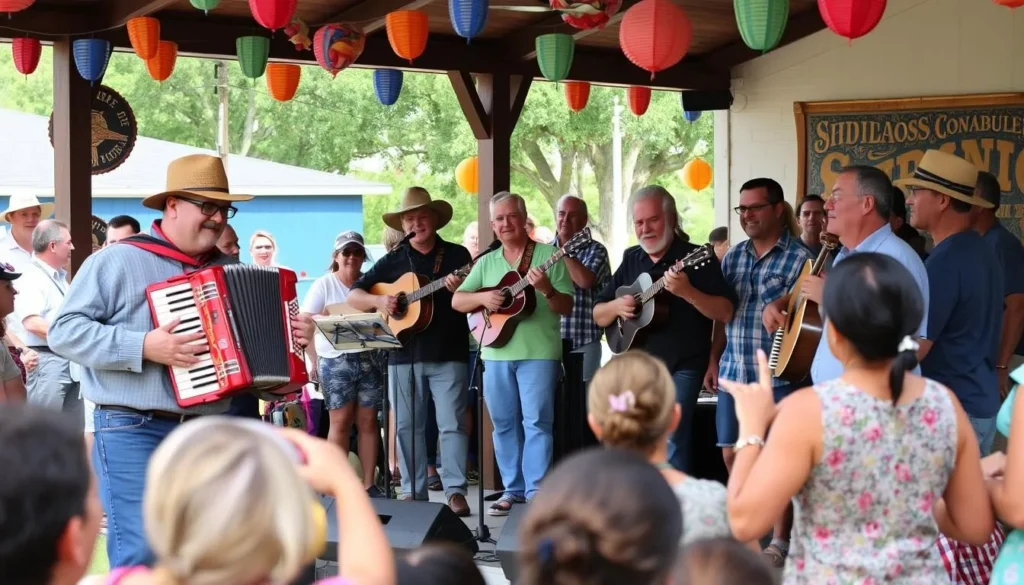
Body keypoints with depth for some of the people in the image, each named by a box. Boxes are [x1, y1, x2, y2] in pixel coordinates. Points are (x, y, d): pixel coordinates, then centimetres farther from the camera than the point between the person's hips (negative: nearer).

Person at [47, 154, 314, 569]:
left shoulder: (227, 269, 15)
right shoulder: (117, 261, -4)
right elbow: (63, 331, -10)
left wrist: (291, 338, 7)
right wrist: (143, 346, -19)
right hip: (134, 430, -6)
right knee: (142, 553, -13)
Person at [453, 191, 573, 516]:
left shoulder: (548, 255, 0)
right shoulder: (486, 262, 13)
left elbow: (567, 307, -3)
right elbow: (457, 301, 10)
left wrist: (546, 289, -23)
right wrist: (483, 297, -9)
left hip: (539, 352, -5)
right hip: (496, 352, 5)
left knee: (537, 422, -7)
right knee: (503, 423, 9)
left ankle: (537, 492, -5)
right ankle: (513, 489, 17)